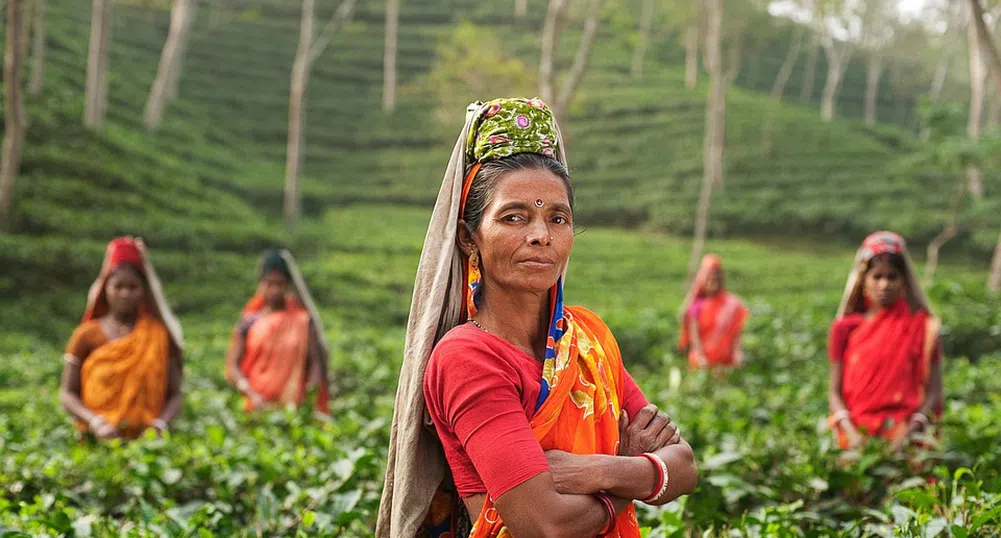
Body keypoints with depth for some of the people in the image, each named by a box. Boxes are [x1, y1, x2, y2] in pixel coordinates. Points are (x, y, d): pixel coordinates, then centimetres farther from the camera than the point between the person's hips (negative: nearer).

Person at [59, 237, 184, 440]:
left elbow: (174, 395, 8)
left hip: (147, 439, 0)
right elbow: (67, 393, 7)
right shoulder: (86, 336, 8)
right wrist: (94, 421, -10)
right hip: (97, 439, 0)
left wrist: (162, 422, -12)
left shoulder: (160, 335, 9)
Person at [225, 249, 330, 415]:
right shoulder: (249, 323, 5)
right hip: (259, 407, 0)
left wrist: (311, 388, -15)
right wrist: (253, 395, -14)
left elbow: (316, 361, 3)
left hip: (294, 406, 0)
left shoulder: (302, 320, 6)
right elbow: (232, 367, 1)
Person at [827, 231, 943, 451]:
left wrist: (909, 433, -12)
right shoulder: (845, 328, 10)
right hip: (857, 433, 1)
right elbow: (835, 392, 8)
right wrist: (851, 433, -9)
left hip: (903, 431, -1)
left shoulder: (922, 326, 8)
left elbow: (933, 392, 4)